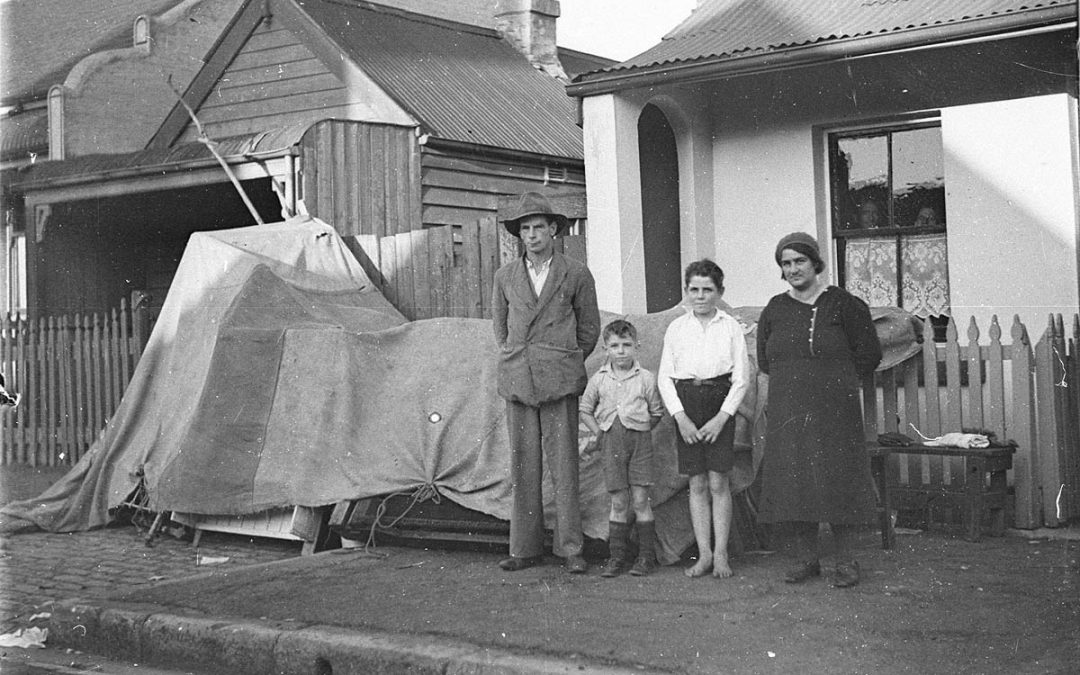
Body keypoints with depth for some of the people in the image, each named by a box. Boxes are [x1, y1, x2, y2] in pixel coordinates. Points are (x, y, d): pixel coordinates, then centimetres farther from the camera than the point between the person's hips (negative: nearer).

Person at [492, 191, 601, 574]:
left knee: (563, 465, -4)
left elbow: (589, 327, 13)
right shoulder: (506, 276, 11)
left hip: (559, 383, -2)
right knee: (523, 466, 3)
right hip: (517, 381, 3)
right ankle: (525, 549, 9)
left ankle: (571, 549, 1)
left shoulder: (576, 275, 5)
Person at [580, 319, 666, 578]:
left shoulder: (646, 378, 0)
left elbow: (656, 413, 8)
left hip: (639, 440, -2)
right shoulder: (599, 379, 5)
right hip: (612, 442, 2)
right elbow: (585, 410, 15)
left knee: (640, 499, -3)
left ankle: (646, 555, 6)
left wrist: (640, 431, 2)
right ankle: (617, 557, 10)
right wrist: (599, 434, 7)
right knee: (618, 502, 3)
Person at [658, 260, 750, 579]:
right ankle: (704, 554, 9)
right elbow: (664, 376, 5)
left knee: (719, 482, -2)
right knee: (697, 484, 4)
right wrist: (681, 417, -6)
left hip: (720, 406, -2)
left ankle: (720, 554, 4)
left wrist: (722, 417, -9)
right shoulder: (676, 328, 7)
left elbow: (742, 377, -1)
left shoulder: (730, 327, 2)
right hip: (686, 405, 2)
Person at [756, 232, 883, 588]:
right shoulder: (774, 310, 8)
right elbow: (764, 360, 19)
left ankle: (845, 561, 9)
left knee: (836, 481, -1)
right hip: (787, 412, 4)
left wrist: (834, 379, 3)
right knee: (794, 484, 5)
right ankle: (808, 559, 16)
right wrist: (795, 378, 11)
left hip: (834, 410, -4)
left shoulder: (843, 304, -3)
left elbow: (869, 355, 0)